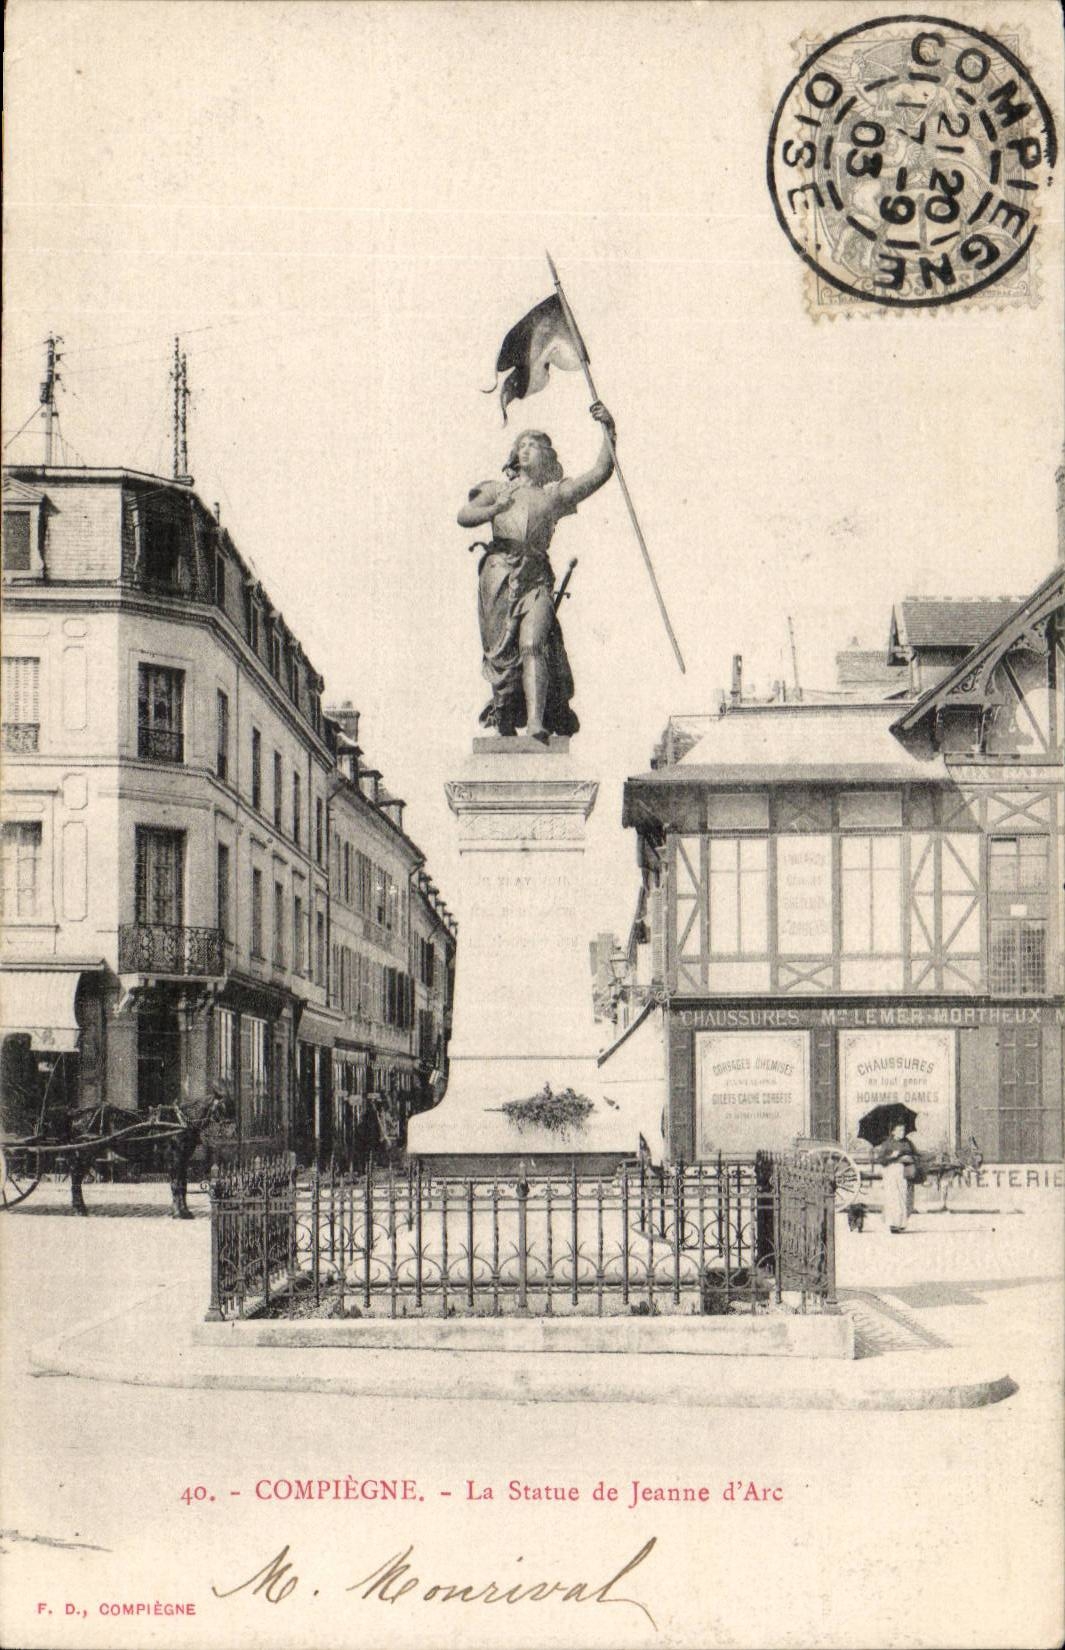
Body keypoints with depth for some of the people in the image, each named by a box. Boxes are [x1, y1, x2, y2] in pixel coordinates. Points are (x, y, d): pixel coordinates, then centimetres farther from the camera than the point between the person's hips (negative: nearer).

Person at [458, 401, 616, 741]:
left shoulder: (557, 493, 22)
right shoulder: (498, 490, 24)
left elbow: (601, 472, 16)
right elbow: (464, 516, 11)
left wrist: (608, 430, 7)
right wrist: (494, 509, -8)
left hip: (536, 576, -1)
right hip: (499, 571, 1)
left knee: (533, 645, -19)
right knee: (501, 652, -1)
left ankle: (536, 723, -29)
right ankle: (503, 722, 14)